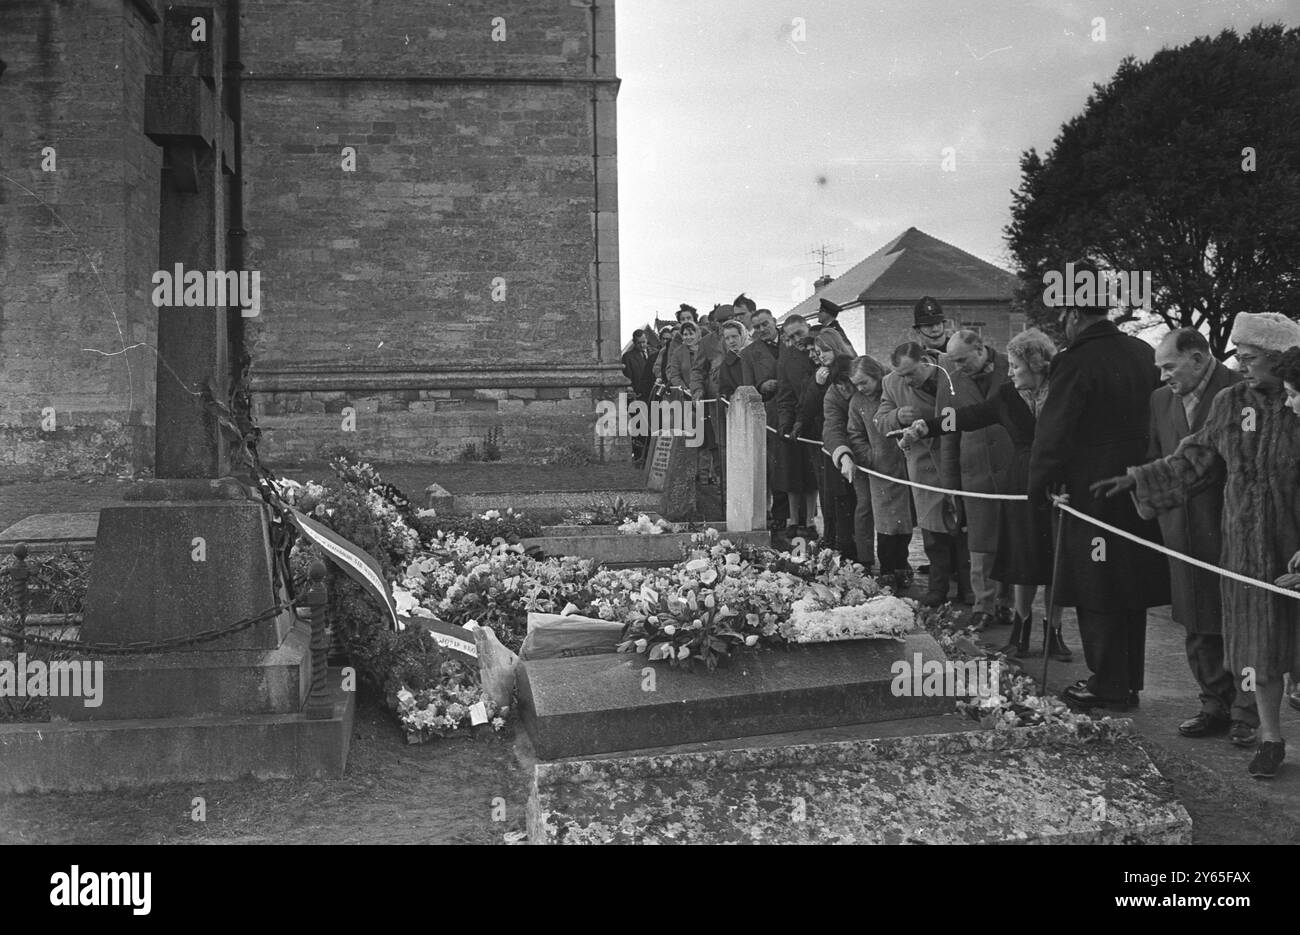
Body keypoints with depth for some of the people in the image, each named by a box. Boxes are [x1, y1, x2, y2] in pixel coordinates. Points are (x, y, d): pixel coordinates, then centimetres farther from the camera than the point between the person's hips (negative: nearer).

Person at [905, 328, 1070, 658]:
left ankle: (1053, 633, 17)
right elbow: (970, 416, 2)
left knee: (1055, 563, 3)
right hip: (1023, 487, 2)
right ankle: (1021, 628, 24)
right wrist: (927, 426, -5)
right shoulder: (1007, 395, 3)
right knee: (1025, 562, 6)